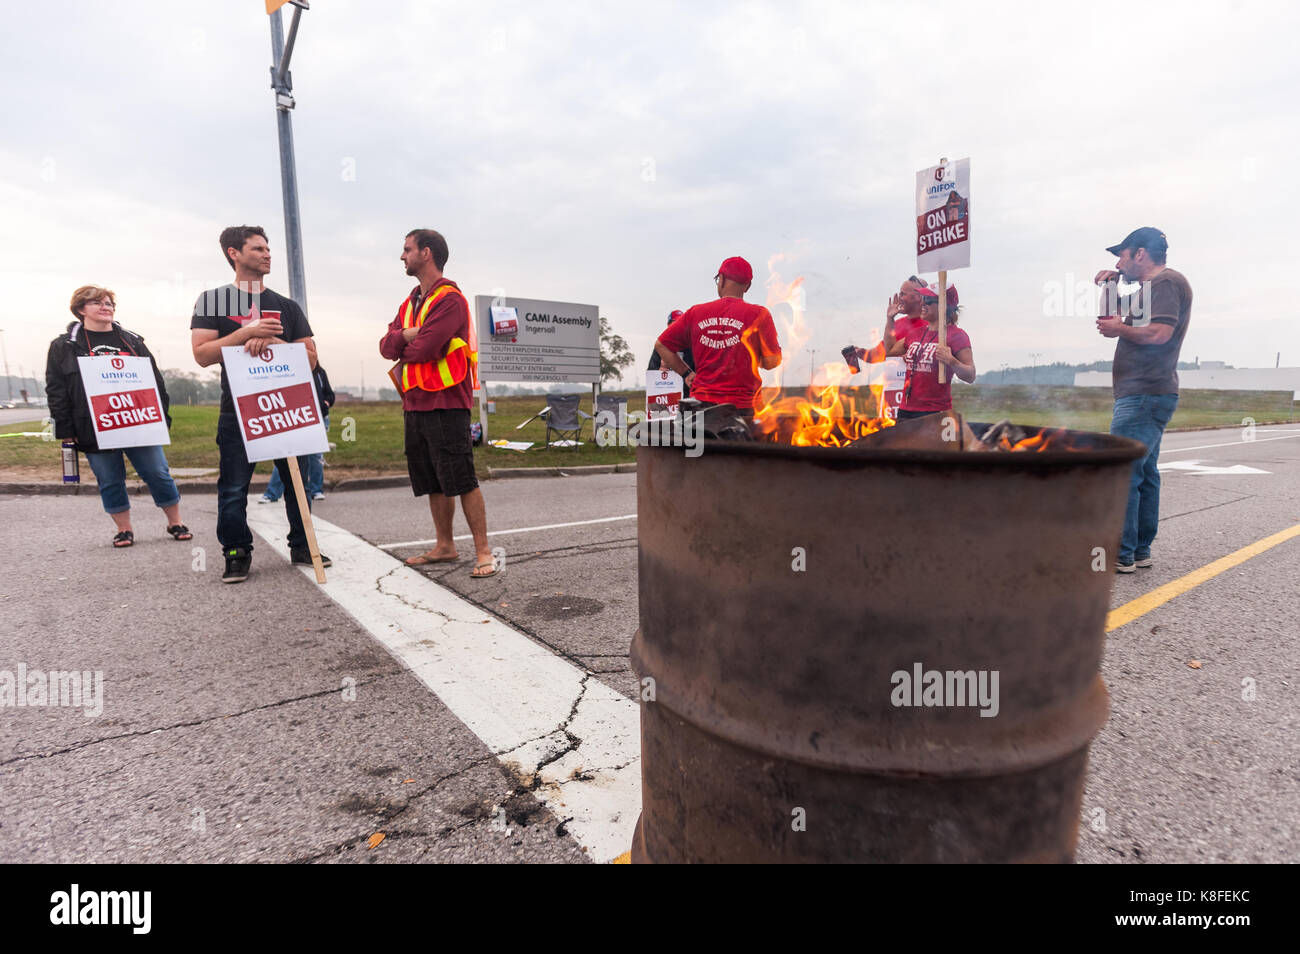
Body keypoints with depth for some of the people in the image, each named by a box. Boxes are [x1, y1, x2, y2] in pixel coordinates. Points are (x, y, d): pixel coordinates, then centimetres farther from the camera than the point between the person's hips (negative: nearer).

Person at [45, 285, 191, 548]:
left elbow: (155, 380, 12)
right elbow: (56, 391, 3)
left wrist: (163, 417, 4)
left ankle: (176, 523, 12)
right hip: (95, 430, -1)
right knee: (110, 482, 6)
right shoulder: (63, 346, 6)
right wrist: (65, 430, -4)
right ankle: (124, 529, 18)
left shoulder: (132, 341, 12)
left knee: (158, 474, 0)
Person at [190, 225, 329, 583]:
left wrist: (272, 341, -12)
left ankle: (301, 545, 17)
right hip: (237, 411, -2)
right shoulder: (213, 300, 7)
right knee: (234, 488, -1)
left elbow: (310, 357, 6)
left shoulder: (287, 306, 15)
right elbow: (202, 354, -4)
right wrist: (248, 332, -14)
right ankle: (237, 554, 12)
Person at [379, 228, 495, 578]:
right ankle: (444, 546, 23)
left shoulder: (450, 298, -9)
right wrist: (405, 334, -11)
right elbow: (386, 345, 9)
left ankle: (483, 551, -2)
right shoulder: (410, 302, 20)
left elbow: (425, 348, -19)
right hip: (415, 404, 9)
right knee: (433, 482, 13)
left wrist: (402, 353, 2)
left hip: (445, 404, -9)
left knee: (462, 480, -8)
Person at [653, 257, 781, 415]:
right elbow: (770, 363, -3)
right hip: (741, 407, -3)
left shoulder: (695, 312, 8)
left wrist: (687, 373, 17)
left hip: (701, 401, 3)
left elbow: (661, 345, 13)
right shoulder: (759, 314, -1)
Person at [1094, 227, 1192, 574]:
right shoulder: (1151, 288, 22)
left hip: (1145, 397, -11)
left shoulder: (1166, 281, -9)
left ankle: (1120, 555, -10)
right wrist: (1109, 287, 19)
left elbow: (1159, 333, -23)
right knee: (1143, 474, 11)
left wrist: (1118, 329, -8)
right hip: (1143, 396, 11)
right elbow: (1122, 318, 33)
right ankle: (1140, 551, 17)